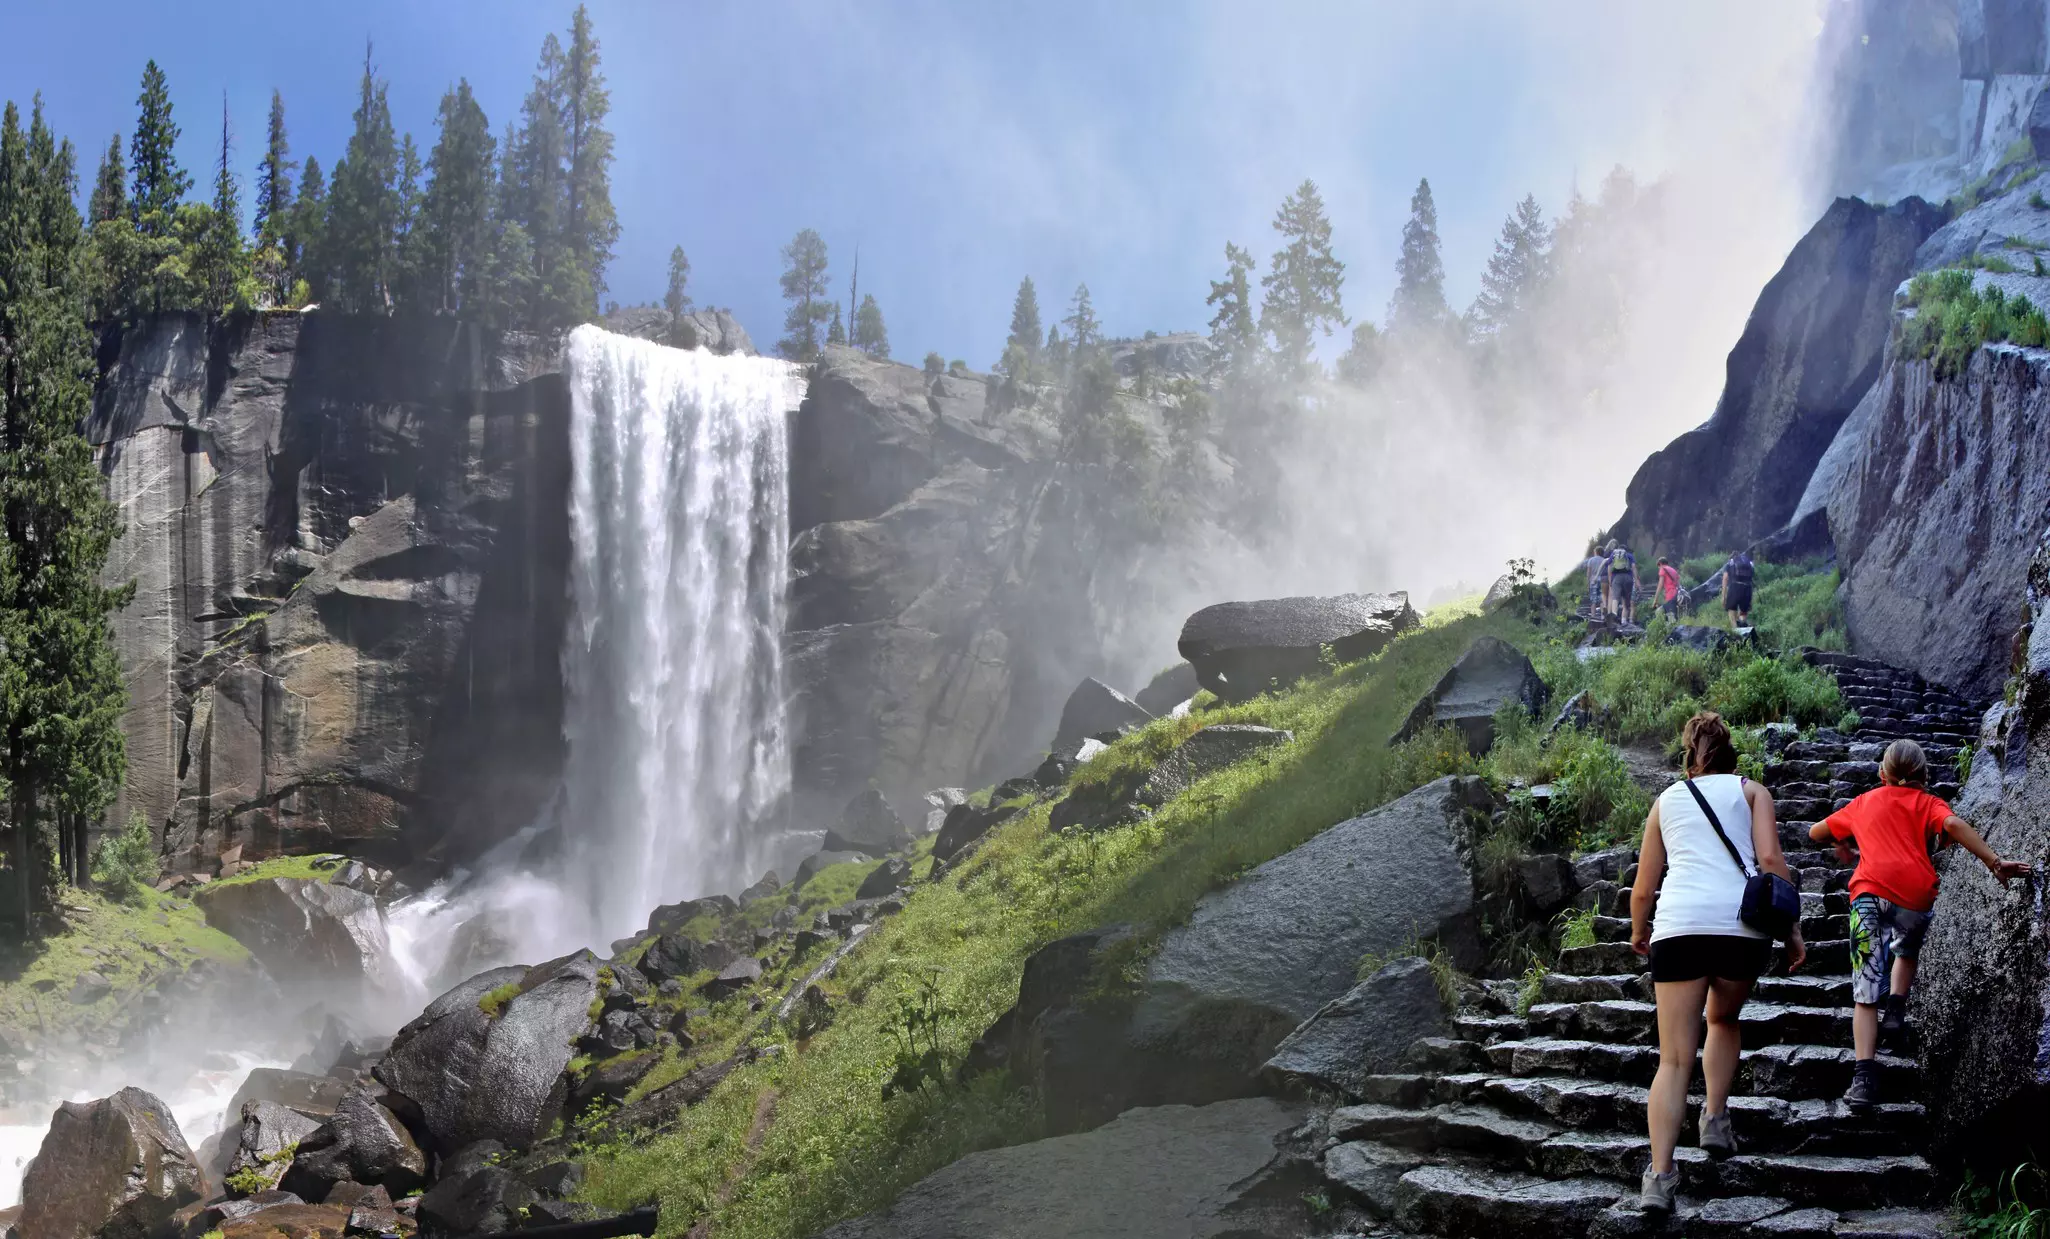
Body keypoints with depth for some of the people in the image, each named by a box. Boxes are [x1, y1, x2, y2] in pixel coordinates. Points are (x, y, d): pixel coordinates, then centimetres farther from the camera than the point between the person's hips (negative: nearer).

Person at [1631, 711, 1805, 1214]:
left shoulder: (1667, 800, 23)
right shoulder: (1750, 791, 18)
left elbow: (1644, 887, 23)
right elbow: (1770, 860, 2)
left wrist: (1639, 931, 40)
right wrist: (1792, 929, 6)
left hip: (1678, 925, 0)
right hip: (1742, 925, 0)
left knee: (1674, 1059, 0)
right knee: (1724, 1020, 29)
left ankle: (1660, 1176, -13)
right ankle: (1716, 1119, 13)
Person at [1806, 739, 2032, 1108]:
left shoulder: (1864, 803, 26)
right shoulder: (1927, 803, 18)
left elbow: (1815, 832, 35)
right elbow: (1952, 824, -5)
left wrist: (1841, 843, 56)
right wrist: (1995, 863, -10)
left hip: (1870, 891, 0)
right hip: (1917, 895, 0)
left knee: (1866, 990, -4)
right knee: (1906, 951, 35)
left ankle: (1864, 1077, -17)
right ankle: (1895, 1011, 14)